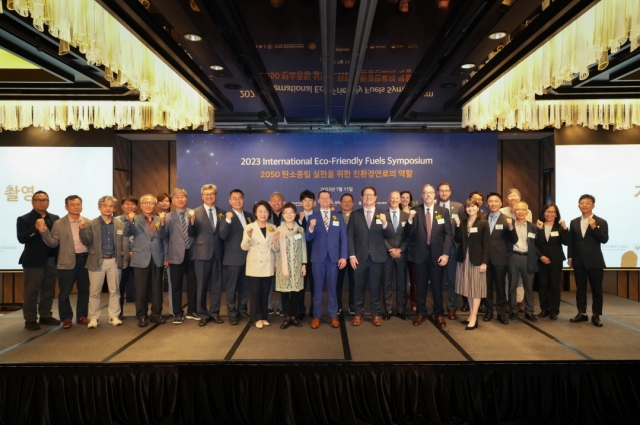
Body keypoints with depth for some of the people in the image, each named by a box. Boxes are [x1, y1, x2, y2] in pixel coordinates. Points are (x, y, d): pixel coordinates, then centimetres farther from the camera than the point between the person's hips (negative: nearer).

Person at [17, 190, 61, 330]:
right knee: (31, 292, 1)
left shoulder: (55, 219, 11)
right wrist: (36, 228, -22)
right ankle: (30, 319, 10)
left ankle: (45, 316, 21)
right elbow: (21, 239, -12)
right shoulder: (24, 219, 0)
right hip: (33, 261, -3)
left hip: (52, 260, 4)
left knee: (49, 291, 10)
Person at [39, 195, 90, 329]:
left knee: (84, 290, 10)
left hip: (85, 259, 2)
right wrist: (44, 232, -18)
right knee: (64, 292, 4)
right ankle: (66, 318, 17)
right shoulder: (59, 224, 0)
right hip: (67, 262, -2)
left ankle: (82, 316, 23)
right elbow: (53, 243, -5)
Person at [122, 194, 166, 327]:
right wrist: (129, 221, -32)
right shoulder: (135, 219, 2)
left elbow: (161, 236, -6)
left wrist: (162, 222, -24)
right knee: (141, 290, 4)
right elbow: (127, 233, -13)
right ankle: (142, 316, 15)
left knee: (157, 289, 8)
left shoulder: (159, 219, 8)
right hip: (141, 259, -2)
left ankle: (156, 314, 19)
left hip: (157, 259, 2)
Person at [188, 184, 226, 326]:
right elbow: (191, 234, -6)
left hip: (217, 253, 3)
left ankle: (214, 313, 22)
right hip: (202, 253, -2)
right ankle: (202, 314, 17)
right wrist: (192, 221, -22)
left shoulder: (222, 213, 7)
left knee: (216, 284, 10)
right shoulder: (196, 212, -1)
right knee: (201, 285, 6)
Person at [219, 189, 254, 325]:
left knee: (245, 286, 14)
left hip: (247, 257, 5)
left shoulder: (249, 216, 11)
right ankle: (232, 313, 16)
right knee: (231, 287, 4)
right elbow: (223, 235, -20)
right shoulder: (226, 216, -7)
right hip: (233, 258, -5)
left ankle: (242, 309, 29)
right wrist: (228, 220, -33)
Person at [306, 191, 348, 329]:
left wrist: (343, 256, -6)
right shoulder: (312, 217, 4)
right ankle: (317, 316, 15)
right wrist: (311, 228, -25)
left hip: (334, 257, 1)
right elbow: (308, 238, -4)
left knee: (332, 287, 8)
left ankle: (333, 316, 16)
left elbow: (343, 238, 4)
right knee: (318, 287, 6)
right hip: (318, 257, -1)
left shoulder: (338, 217, 8)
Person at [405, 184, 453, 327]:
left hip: (437, 253, 0)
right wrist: (410, 220, -21)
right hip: (420, 253, 0)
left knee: (437, 285, 9)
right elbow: (409, 233, -2)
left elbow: (449, 234, -1)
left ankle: (438, 314, 22)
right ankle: (421, 313, 21)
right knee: (421, 285, 9)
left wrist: (445, 254, -10)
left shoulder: (443, 211, 3)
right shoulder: (415, 211, 1)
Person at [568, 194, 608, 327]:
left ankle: (596, 315, 13)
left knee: (596, 289, 3)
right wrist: (570, 257, 6)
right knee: (580, 288, 8)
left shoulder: (601, 222, -2)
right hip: (579, 261, 3)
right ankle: (582, 313, 17)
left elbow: (604, 240, -12)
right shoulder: (574, 222, 9)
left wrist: (594, 227, -23)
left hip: (595, 261, -3)